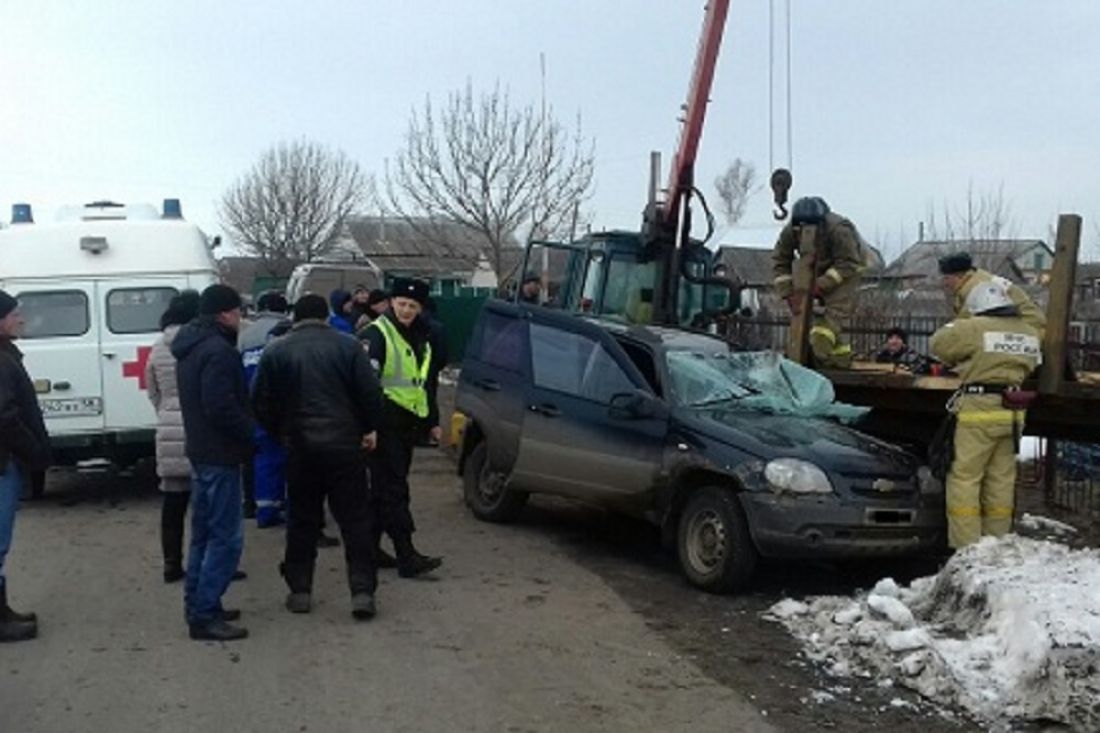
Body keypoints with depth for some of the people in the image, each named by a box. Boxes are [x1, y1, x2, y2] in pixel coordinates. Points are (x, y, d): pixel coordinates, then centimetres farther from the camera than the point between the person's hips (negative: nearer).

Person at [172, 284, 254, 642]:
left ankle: (198, 605, 25)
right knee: (225, 538, -6)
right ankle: (204, 615, -5)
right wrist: (251, 432, -12)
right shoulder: (218, 351, -19)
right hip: (220, 453, -11)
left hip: (201, 450, 11)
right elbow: (222, 408, -26)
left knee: (204, 533, 18)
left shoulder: (190, 348, 13)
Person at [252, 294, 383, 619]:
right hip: (344, 444, -1)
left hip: (300, 446, 1)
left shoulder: (275, 352, 2)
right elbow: (371, 393, -5)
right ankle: (362, 590, 0)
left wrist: (280, 432, 16)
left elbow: (261, 404, 2)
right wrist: (368, 428, 9)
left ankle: (300, 590, 16)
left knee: (302, 520, 13)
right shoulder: (347, 346, -1)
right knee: (355, 519, 4)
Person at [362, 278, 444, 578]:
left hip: (409, 423, 8)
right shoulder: (377, 334, -8)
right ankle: (407, 557, -11)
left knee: (385, 488, 13)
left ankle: (370, 547, 22)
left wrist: (432, 421, 27)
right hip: (386, 422, -8)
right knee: (393, 490, -9)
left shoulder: (421, 338, 18)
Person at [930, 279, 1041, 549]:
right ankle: (997, 541, 20)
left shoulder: (974, 328, -10)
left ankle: (965, 544, -3)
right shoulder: (1030, 333, 7)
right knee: (1001, 480, 13)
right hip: (1012, 414, 6)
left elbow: (939, 344, 0)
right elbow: (1031, 365, 16)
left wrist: (961, 361, 17)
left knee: (965, 478, -1)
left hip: (979, 410, -6)